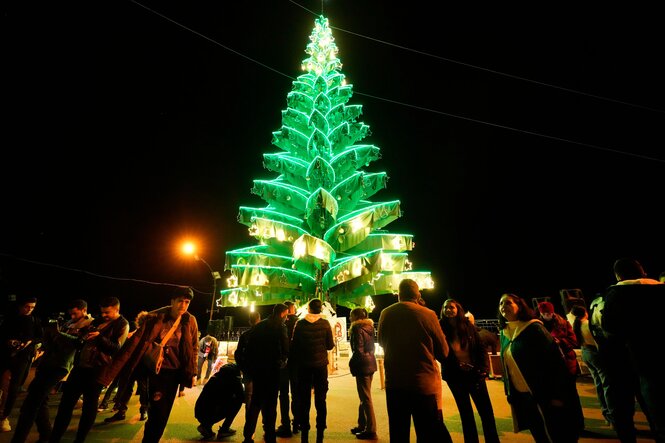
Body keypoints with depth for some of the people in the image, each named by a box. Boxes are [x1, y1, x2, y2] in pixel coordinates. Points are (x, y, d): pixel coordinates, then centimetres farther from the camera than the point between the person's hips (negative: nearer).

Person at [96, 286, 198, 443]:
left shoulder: (190, 321, -8)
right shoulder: (155, 318, -14)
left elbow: (194, 348, 1)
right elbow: (135, 342, -17)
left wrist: (193, 373, 1)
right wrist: (111, 371, -20)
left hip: (174, 371, 2)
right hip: (156, 369, -2)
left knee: (162, 414, 11)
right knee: (157, 412, -1)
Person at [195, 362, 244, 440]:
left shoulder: (216, 376, 13)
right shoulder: (234, 378, -6)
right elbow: (242, 397, 3)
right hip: (209, 415, -7)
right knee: (238, 400, 5)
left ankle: (206, 426, 16)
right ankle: (224, 430, 9)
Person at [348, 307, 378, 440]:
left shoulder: (357, 328, -15)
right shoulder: (369, 327, 9)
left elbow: (358, 350, -19)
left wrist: (352, 364, -7)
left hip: (363, 365, -9)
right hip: (370, 363, 9)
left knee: (366, 398, 1)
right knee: (364, 396, 18)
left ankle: (371, 430, 10)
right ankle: (362, 425, 30)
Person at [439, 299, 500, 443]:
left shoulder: (468, 326, -2)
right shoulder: (442, 328, -6)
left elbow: (481, 348, 1)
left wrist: (483, 369, -6)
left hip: (474, 373, 1)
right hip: (455, 377, -1)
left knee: (486, 411, 7)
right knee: (465, 413, 13)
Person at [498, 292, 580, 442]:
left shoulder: (533, 328, -15)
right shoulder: (504, 334, 4)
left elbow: (554, 359, -17)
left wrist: (557, 395, -19)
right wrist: (509, 393, 12)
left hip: (544, 395, -6)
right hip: (521, 397, 6)